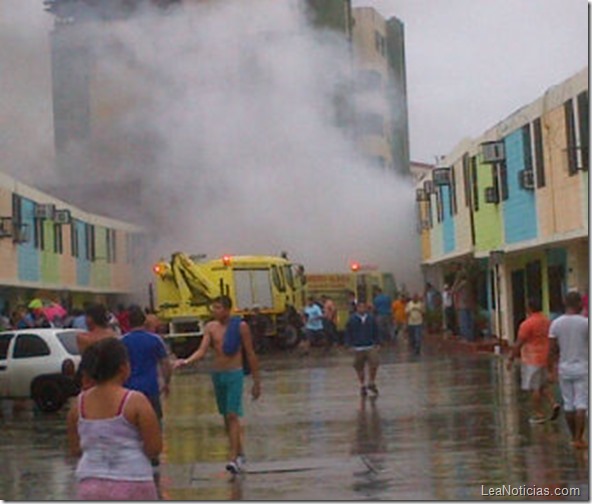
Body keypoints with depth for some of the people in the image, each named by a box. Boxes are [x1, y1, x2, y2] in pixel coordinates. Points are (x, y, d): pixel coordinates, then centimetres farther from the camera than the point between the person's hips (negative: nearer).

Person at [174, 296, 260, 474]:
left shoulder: (241, 326, -6)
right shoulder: (210, 327, 4)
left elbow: (250, 354, -1)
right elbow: (202, 351, -5)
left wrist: (256, 381, 1)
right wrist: (186, 361, -25)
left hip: (235, 374, -5)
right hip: (217, 374, 5)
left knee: (233, 415, -14)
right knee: (226, 416, 11)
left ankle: (234, 459, -18)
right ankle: (239, 453, 25)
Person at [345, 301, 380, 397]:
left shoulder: (371, 319, 3)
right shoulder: (352, 320, -3)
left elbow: (376, 332, 11)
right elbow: (348, 334, 2)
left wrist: (377, 343, 7)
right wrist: (350, 345, -3)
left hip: (371, 347, 1)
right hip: (358, 348, -1)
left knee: (374, 364, -12)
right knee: (360, 368, 6)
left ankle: (371, 383, 8)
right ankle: (362, 386, 22)